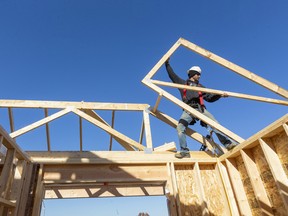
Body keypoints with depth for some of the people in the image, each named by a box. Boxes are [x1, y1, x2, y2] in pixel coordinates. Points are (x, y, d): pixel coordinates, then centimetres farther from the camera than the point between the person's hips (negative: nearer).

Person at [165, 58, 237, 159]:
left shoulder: (200, 87, 32)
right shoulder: (183, 83, 25)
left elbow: (210, 97, 28)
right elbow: (172, 74, 27)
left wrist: (220, 95, 12)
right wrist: (167, 63, 26)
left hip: (200, 108, 3)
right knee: (180, 127, -24)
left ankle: (228, 143, -10)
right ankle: (184, 151, -24)